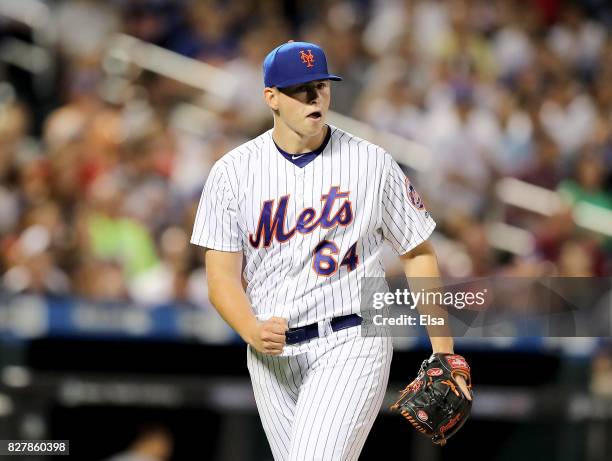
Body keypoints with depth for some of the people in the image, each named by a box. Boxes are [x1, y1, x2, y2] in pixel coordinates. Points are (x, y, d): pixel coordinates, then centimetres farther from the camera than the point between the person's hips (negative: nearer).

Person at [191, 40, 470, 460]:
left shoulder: (372, 163, 0)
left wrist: (443, 349, 1)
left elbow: (418, 252, 7)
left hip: (351, 343, -3)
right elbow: (222, 276, -4)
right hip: (272, 354, 3)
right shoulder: (233, 172, 1)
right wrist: (252, 331, -24)